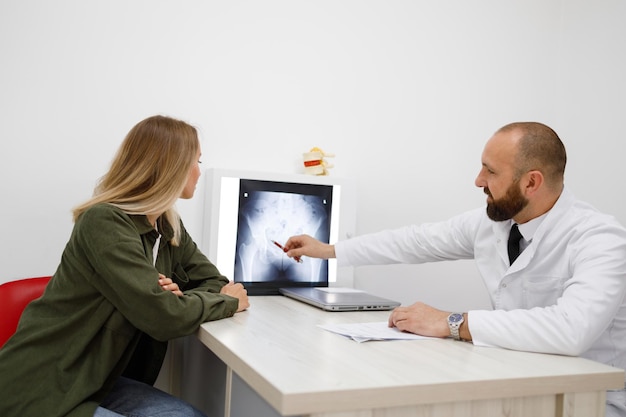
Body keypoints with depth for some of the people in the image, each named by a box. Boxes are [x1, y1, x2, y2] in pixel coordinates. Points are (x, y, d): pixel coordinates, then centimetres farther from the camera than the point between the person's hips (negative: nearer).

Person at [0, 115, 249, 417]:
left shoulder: (168, 227, 3)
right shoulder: (105, 223, -23)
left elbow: (214, 280, 7)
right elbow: (165, 316, -28)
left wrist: (179, 296, -14)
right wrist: (228, 301, -11)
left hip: (96, 381, 7)